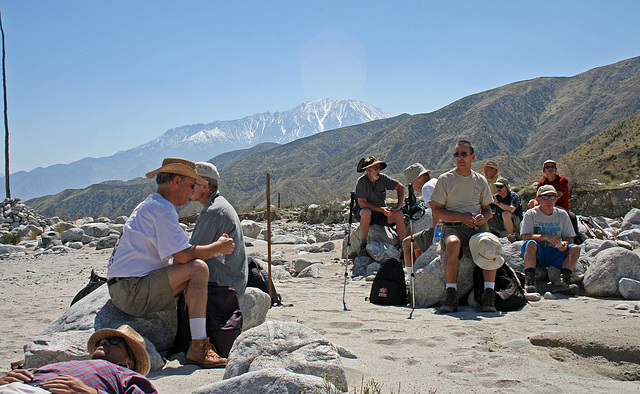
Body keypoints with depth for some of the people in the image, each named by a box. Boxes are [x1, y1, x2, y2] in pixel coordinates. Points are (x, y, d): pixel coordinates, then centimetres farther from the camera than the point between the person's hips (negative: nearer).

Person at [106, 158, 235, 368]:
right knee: (198, 269, -20)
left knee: (189, 276, 20)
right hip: (132, 292, -11)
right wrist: (217, 247, -4)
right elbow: (183, 255, -20)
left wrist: (214, 247, 14)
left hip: (122, 291, 11)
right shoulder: (162, 209, -13)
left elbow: (177, 255, 21)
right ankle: (198, 348, -22)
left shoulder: (147, 206, 21)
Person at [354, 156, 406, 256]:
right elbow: (362, 203, -22)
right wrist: (381, 209, -29)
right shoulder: (361, 181, -16)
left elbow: (400, 187, 7)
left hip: (382, 214, 4)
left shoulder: (383, 178, -3)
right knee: (366, 212, -38)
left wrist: (398, 206, -5)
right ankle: (363, 244, -28)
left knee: (399, 215, -21)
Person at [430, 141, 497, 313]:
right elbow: (437, 211, 1)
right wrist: (461, 216, -13)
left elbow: (487, 209, 20)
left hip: (477, 227, 3)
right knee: (453, 243, -38)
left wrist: (483, 217, -5)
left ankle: (489, 295, -23)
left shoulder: (480, 181, 14)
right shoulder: (445, 179, 4)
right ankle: (451, 295, -29)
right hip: (452, 227, -2)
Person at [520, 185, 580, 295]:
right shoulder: (531, 214, 0)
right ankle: (529, 280, -38)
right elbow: (525, 236, -11)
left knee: (575, 248, -21)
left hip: (556, 254, 3)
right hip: (537, 254, -3)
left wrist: (565, 243, -16)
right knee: (531, 244, -34)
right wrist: (545, 237, -26)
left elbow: (569, 238, 9)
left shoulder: (562, 215, 9)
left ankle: (565, 280, -34)